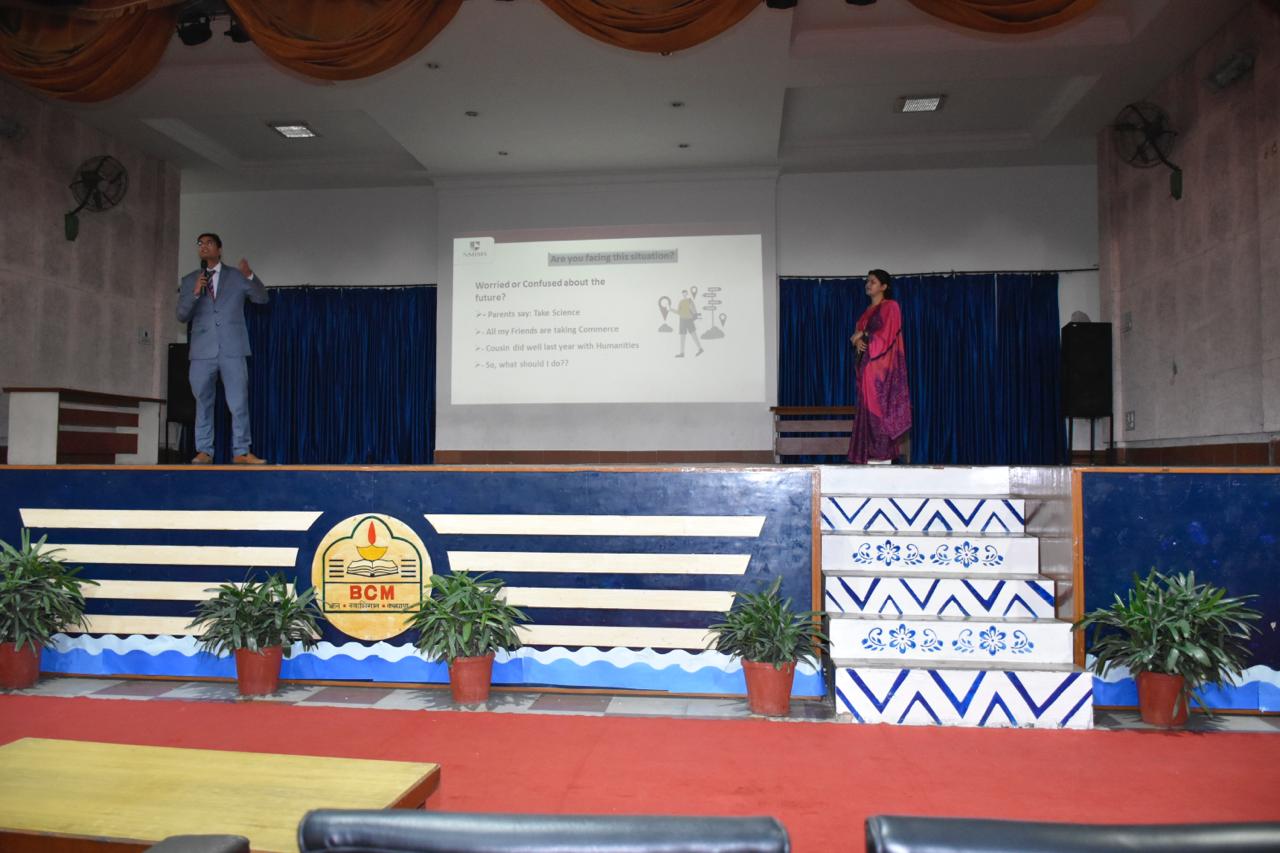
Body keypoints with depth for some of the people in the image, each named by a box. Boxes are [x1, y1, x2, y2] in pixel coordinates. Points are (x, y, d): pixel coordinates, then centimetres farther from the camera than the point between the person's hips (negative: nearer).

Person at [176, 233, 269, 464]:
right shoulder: (189, 280, 12)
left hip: (232, 349, -2)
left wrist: (250, 276, -14)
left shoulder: (236, 276, 9)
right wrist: (195, 293, -12)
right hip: (203, 351, 2)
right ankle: (204, 451, 12)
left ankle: (241, 452, 1)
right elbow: (181, 315, 5)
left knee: (239, 403, -3)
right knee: (203, 403, 6)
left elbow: (262, 299, 2)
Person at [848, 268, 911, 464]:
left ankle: (883, 456, -10)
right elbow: (858, 334, 17)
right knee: (868, 409, 3)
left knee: (879, 407, -11)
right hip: (867, 365, 8)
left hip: (881, 366, -8)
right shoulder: (868, 310, 21)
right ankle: (870, 455, 4)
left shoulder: (891, 306, -2)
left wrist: (863, 336, -2)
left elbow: (886, 336, -12)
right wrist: (858, 341, -6)